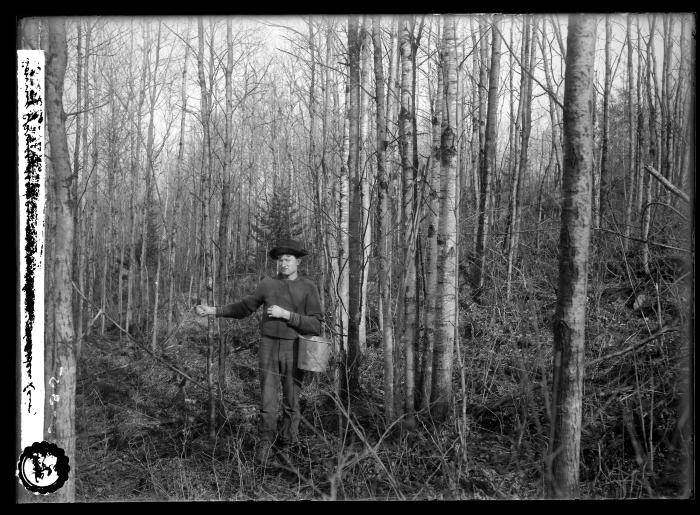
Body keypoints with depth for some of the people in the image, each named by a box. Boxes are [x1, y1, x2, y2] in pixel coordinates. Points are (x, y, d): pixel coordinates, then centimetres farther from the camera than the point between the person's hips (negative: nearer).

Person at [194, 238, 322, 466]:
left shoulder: (309, 288, -4)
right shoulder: (267, 284, 3)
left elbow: (315, 325, -10)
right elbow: (243, 308, 14)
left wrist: (286, 314, -20)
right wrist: (212, 310, 6)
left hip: (294, 350, -1)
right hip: (268, 347, 1)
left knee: (291, 404, 6)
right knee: (268, 402, -1)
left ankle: (285, 448, 24)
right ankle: (265, 444, 21)